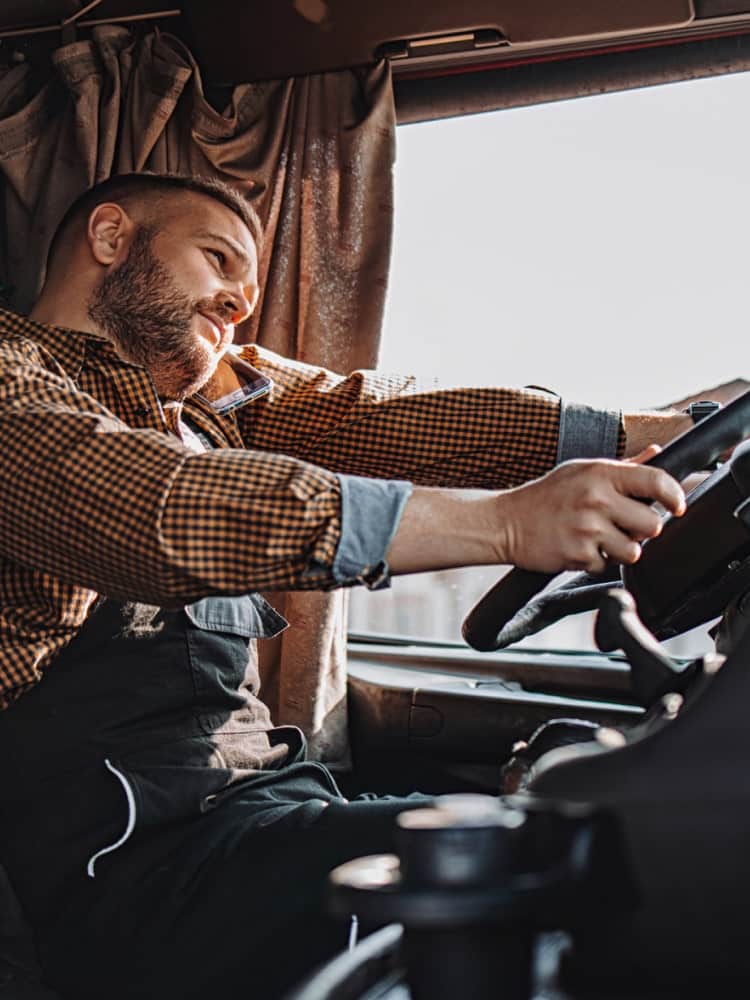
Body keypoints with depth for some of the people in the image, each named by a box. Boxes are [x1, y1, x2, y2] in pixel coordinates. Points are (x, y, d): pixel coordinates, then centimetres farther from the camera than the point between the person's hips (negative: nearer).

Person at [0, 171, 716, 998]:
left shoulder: (216, 389, 20)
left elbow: (367, 415, 8)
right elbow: (151, 509, -22)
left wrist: (640, 435, -3)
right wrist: (503, 520, -29)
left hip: (263, 790, 8)